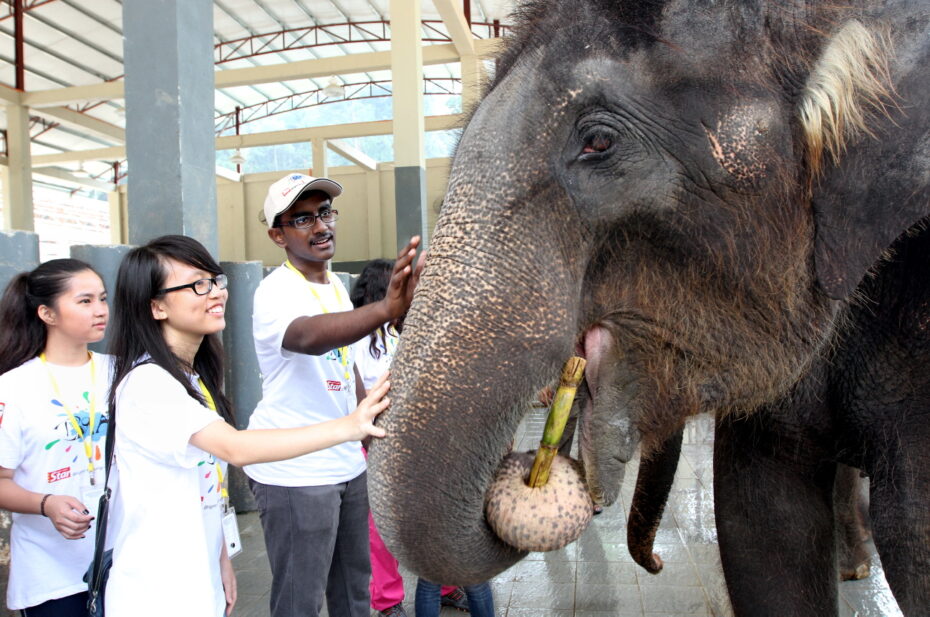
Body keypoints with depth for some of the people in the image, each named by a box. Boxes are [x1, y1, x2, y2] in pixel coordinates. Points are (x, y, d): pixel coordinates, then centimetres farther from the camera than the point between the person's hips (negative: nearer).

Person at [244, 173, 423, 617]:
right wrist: (385, 309, -59)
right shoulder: (277, 292, -18)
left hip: (347, 463, 8)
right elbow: (308, 336, -42)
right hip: (294, 473, -8)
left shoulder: (336, 286, 8)